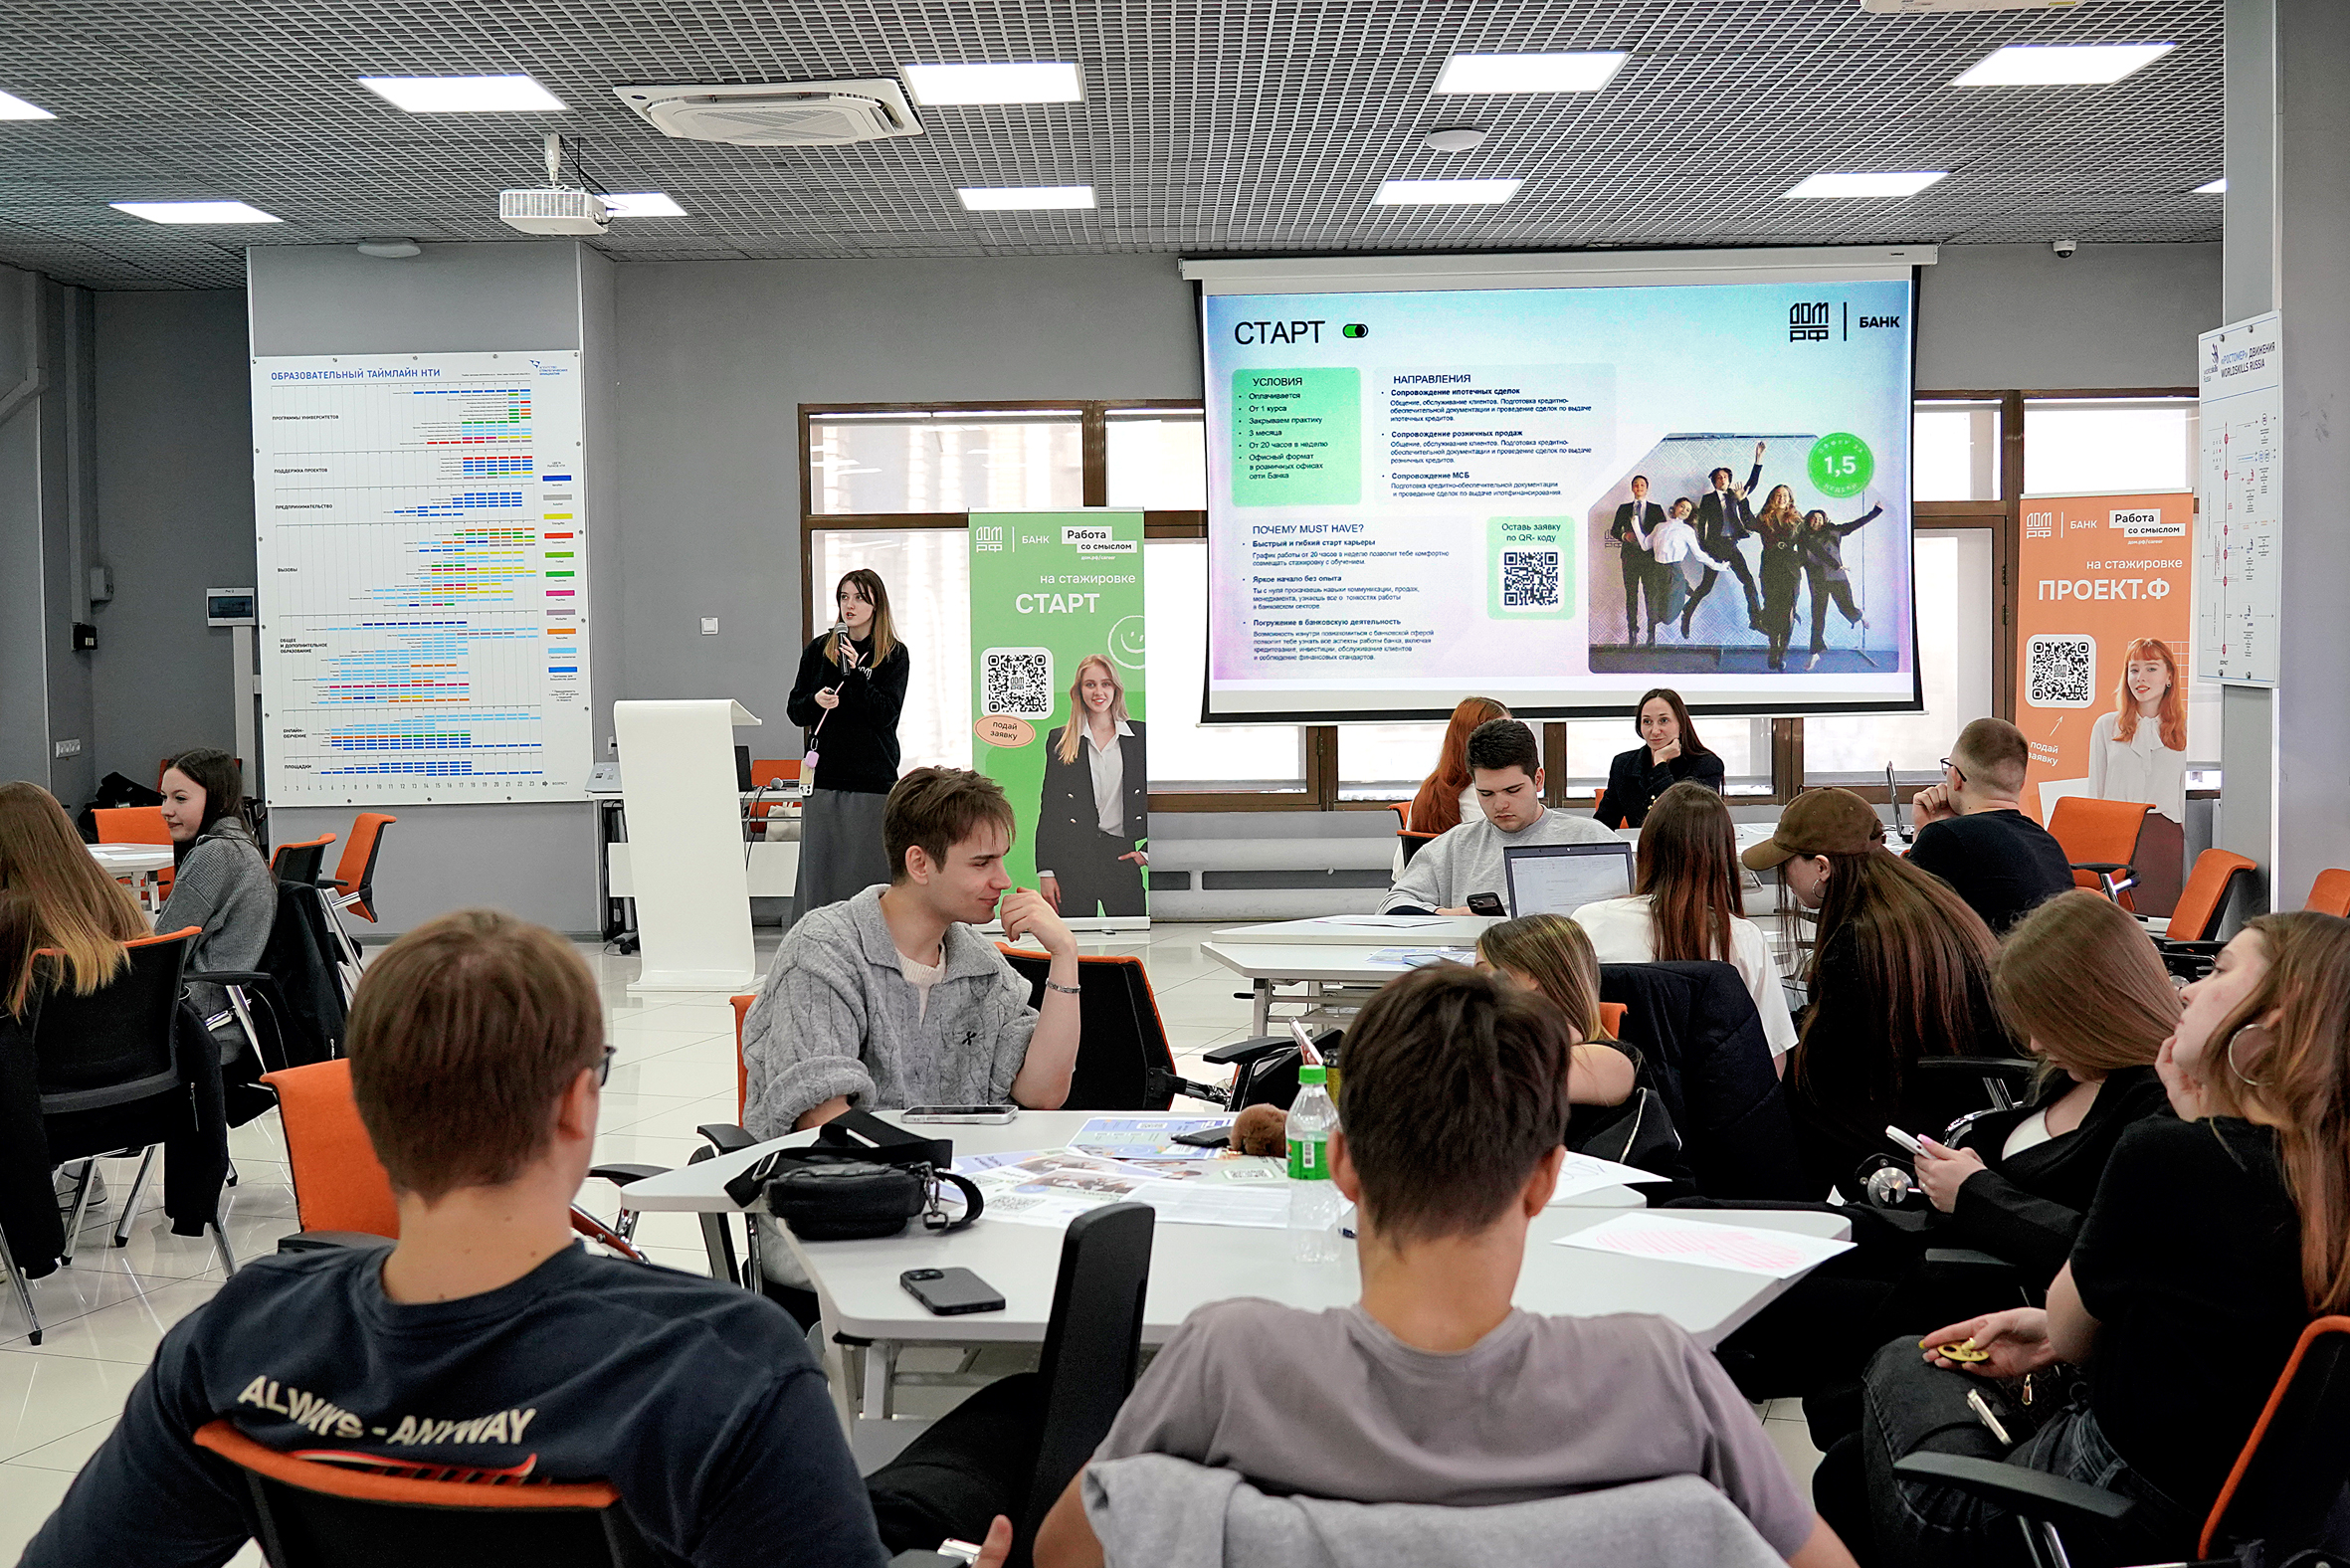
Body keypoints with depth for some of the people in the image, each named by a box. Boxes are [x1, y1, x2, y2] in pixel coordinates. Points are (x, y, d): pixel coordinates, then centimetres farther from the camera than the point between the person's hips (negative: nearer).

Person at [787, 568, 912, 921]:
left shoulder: (894, 655, 4)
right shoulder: (818, 650, 11)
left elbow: (886, 714, -6)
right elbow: (794, 711, 13)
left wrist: (855, 673, -17)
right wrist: (815, 701, -9)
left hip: (874, 776, -2)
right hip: (825, 776, 2)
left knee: (871, 869, -3)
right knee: (821, 868, 1)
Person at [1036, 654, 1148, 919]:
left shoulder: (1140, 736, 8)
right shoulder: (1060, 741, 7)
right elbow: (1048, 808, 7)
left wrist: (1148, 851, 3)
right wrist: (1045, 872, 1)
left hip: (1122, 854, 0)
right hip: (1073, 856, 0)